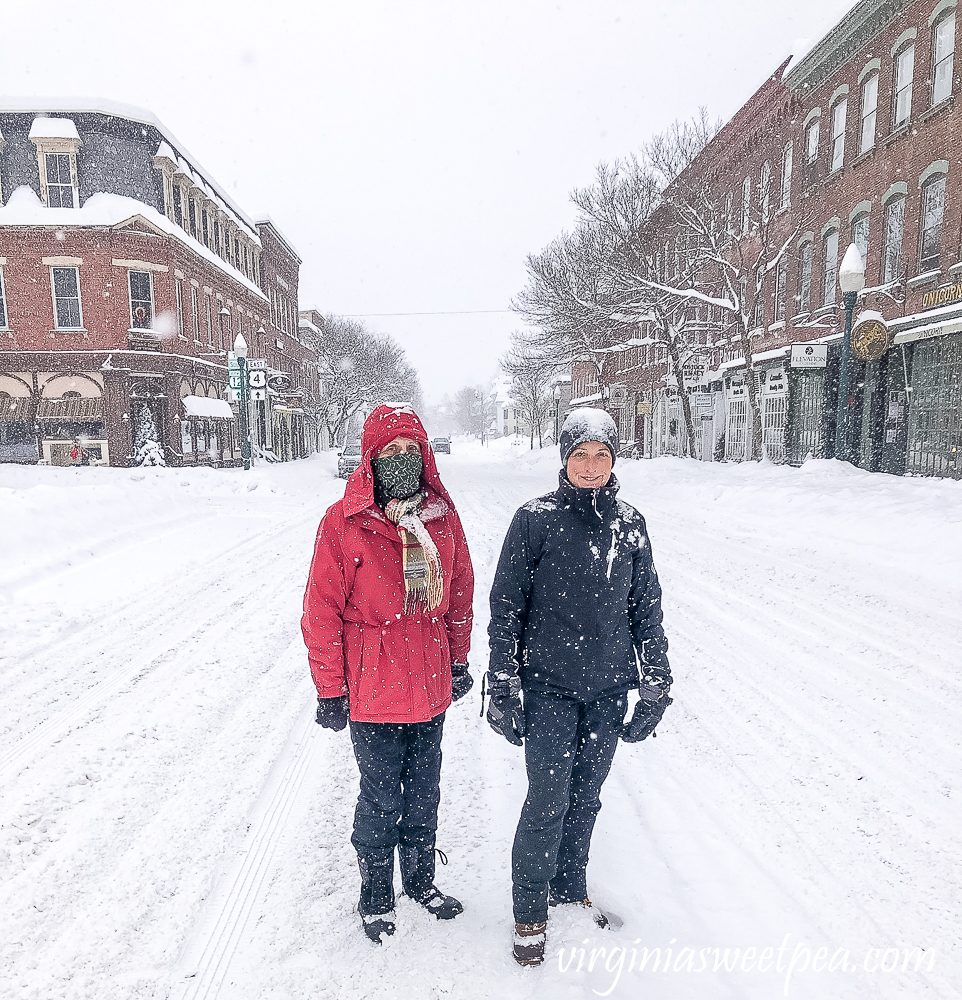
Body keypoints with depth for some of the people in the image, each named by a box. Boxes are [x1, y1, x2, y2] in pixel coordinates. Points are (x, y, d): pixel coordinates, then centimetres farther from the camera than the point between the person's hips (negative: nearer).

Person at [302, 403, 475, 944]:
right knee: (381, 799, 12)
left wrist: (459, 660, 13)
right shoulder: (344, 522, -13)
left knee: (424, 792, 21)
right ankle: (376, 895, 36)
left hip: (432, 685, 4)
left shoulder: (442, 514, 0)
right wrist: (330, 690, -6)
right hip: (374, 689, -4)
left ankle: (422, 878, 44)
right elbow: (322, 611, -9)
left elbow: (459, 591, 10)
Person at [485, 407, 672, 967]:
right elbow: (506, 605, -5)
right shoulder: (535, 520, -9)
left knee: (586, 798, 16)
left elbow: (647, 607, 9)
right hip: (548, 687, -3)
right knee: (549, 801, -1)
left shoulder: (630, 524, 2)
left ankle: (570, 888, 39)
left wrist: (656, 686, 8)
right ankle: (530, 911, 23)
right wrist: (503, 687, -6)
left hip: (609, 688, 4)